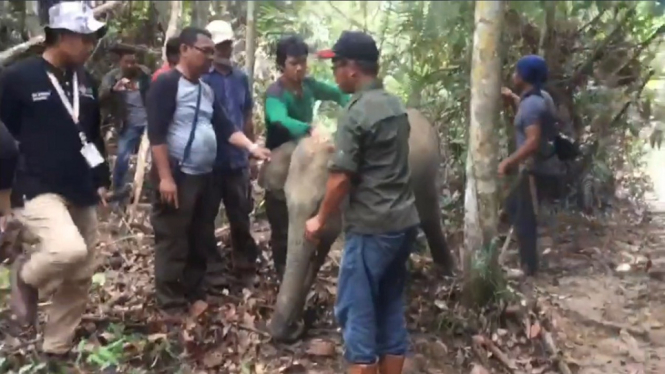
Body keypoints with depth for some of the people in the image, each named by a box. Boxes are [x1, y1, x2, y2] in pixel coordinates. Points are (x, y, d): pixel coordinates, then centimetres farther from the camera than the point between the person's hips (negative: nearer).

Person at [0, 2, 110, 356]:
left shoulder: (86, 81, 8)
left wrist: (102, 180, 17)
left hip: (82, 193, 7)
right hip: (38, 190, -6)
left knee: (80, 276, 9)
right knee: (69, 250, -30)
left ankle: (57, 348, 28)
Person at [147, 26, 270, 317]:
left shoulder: (206, 89, 14)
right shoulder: (166, 83, -10)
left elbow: (224, 127, 15)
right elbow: (156, 133, -17)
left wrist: (251, 147, 0)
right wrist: (165, 176, -21)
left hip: (203, 175, 8)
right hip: (177, 176, -8)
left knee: (201, 240, 14)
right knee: (173, 242, -2)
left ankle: (195, 294, 26)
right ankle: (171, 304, 7)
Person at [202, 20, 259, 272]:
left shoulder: (241, 77, 7)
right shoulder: (201, 78, -9)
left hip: (237, 159, 5)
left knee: (240, 214, 15)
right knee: (206, 216, 8)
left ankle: (245, 261, 30)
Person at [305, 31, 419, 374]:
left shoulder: (355, 113, -15)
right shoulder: (397, 107, 10)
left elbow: (341, 178, -16)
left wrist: (320, 220, -3)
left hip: (371, 227, -8)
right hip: (404, 221, 8)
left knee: (357, 311, 2)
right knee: (391, 309, 15)